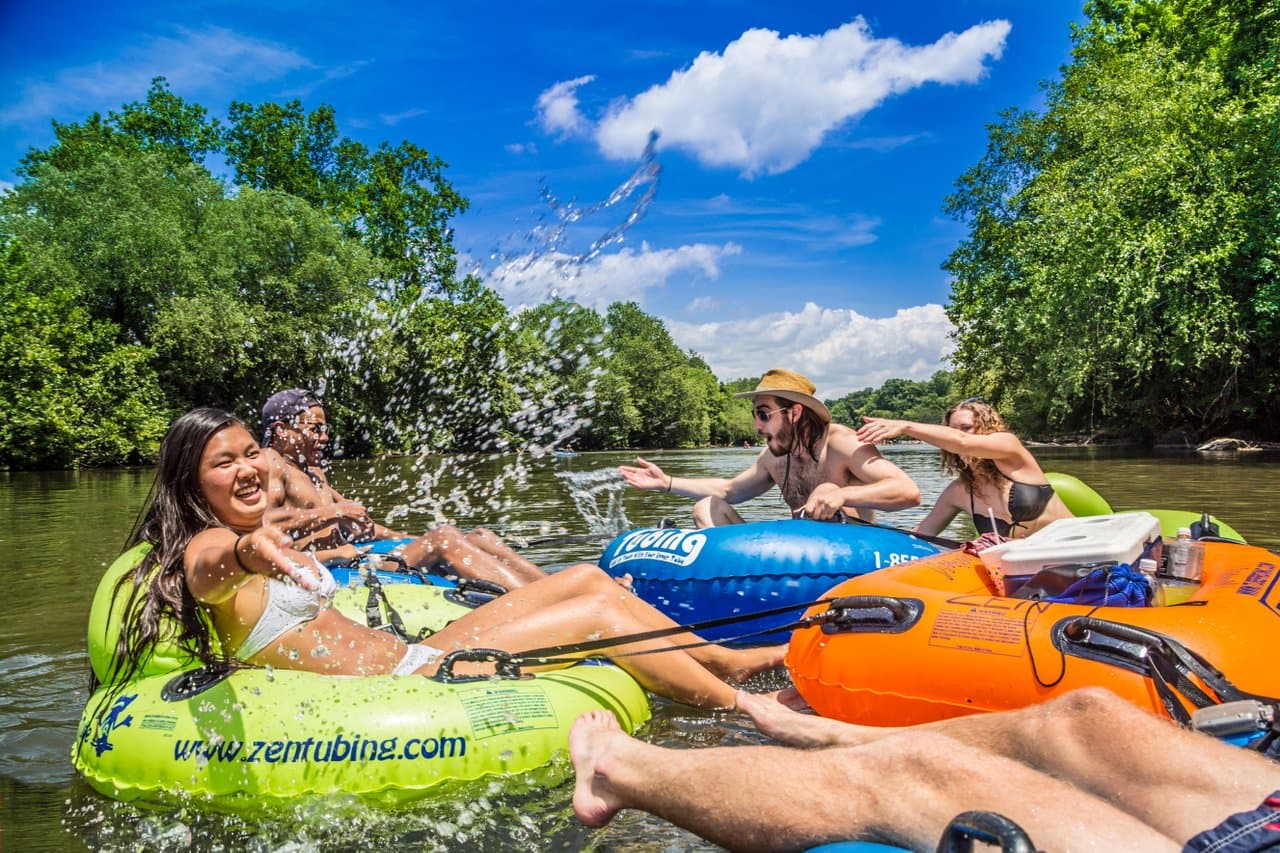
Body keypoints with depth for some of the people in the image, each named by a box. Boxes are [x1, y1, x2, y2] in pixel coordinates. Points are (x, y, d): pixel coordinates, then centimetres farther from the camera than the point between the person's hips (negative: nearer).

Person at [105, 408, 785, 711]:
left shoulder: (264, 532, 14)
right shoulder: (205, 551, -13)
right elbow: (213, 568, -38)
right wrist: (248, 549, -58)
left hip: (408, 658, 10)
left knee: (587, 578, 5)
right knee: (601, 614, -13)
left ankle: (723, 660, 17)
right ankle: (739, 706, 2)